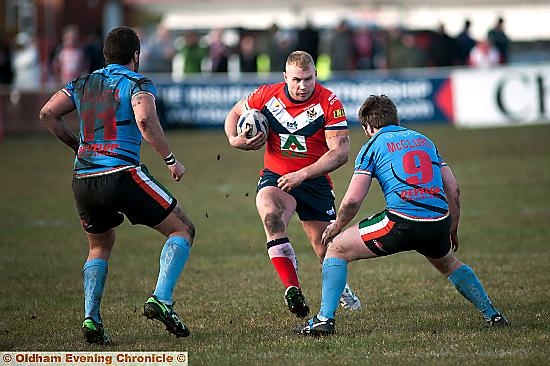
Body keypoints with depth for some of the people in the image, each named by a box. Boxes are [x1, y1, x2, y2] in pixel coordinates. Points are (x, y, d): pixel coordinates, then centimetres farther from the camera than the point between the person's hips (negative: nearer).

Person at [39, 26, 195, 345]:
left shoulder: (83, 84, 17)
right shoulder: (137, 84, 0)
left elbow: (48, 114, 10)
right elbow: (145, 120, -18)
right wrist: (171, 161, -10)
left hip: (83, 181, 6)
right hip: (123, 174, -6)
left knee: (100, 246, 27)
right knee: (183, 230, 7)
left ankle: (91, 319, 10)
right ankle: (161, 299, -11)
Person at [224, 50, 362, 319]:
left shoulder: (329, 103, -16)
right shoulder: (267, 95, -8)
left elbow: (340, 152, -19)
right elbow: (236, 113, 11)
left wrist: (303, 174, -29)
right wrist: (235, 139, -10)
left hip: (315, 180, 0)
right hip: (275, 176, 0)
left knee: (326, 247, 5)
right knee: (270, 215, -33)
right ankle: (292, 288, -32)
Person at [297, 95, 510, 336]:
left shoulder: (373, 146, 8)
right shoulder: (424, 140, 23)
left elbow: (353, 200, -1)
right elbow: (453, 190, 19)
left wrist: (336, 227, 16)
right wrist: (452, 230, 29)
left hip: (401, 222, -5)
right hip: (438, 223, 5)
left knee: (336, 249, 11)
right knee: (448, 263, 38)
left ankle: (325, 319, -1)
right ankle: (492, 315, 33)